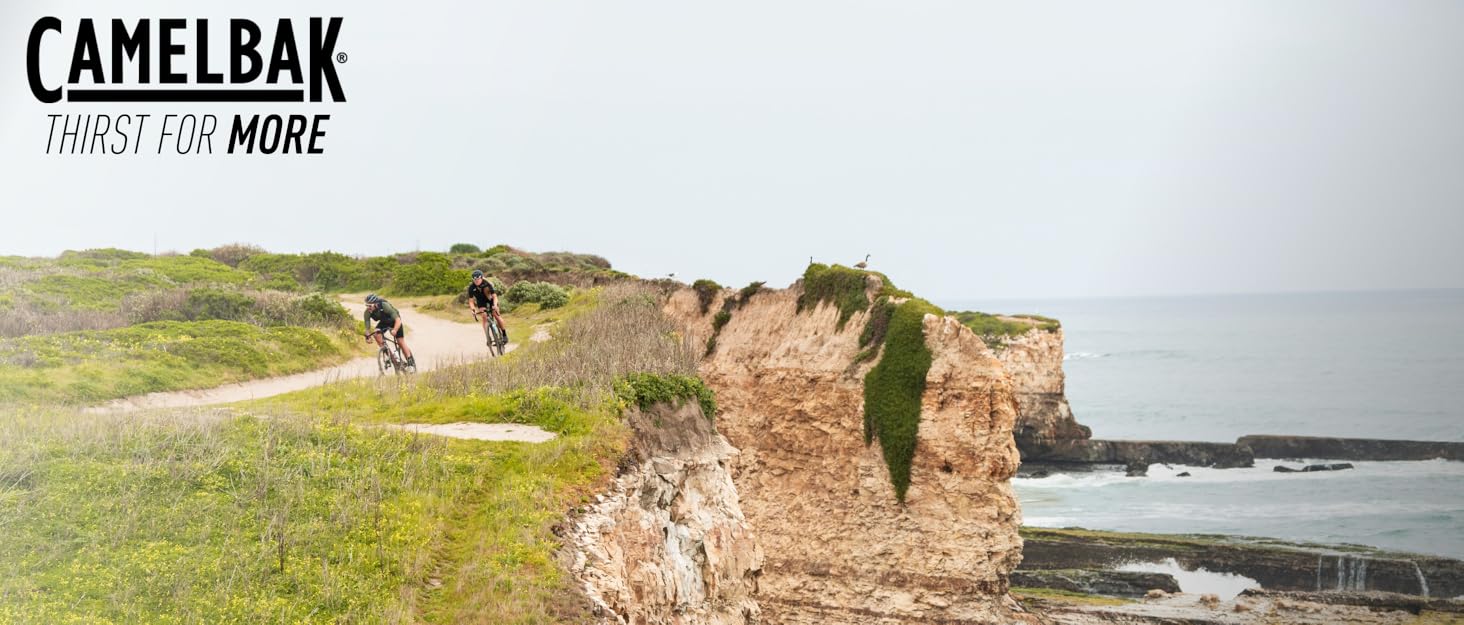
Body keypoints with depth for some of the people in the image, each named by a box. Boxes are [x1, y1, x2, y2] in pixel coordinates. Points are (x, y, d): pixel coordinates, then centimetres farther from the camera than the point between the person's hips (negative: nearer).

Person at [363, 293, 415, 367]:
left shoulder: (385, 306, -39)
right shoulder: (367, 313, -26)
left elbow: (398, 320, -42)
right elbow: (367, 327, -20)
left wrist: (394, 330, -58)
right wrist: (368, 336, -39)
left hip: (394, 321, -4)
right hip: (384, 322, 4)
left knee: (401, 342, -7)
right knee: (376, 334, -24)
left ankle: (411, 362, 6)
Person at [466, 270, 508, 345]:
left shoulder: (487, 283, -30)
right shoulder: (471, 287, -25)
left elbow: (494, 296, -31)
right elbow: (471, 301, -22)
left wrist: (495, 305, -49)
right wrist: (473, 309, -41)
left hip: (491, 300, -1)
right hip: (481, 303, 1)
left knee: (496, 314, -18)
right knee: (484, 316, -19)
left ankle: (504, 334, -3)